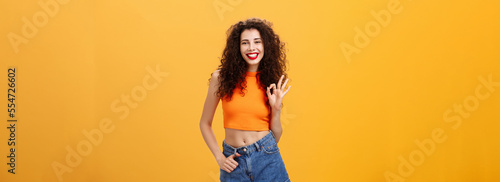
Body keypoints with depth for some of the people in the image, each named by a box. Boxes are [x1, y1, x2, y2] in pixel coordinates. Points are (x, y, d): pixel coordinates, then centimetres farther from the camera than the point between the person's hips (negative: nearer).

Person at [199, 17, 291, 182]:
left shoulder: (271, 82, 2)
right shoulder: (221, 78, -3)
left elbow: (275, 137, 7)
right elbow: (205, 123, 6)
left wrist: (276, 109, -8)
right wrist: (220, 158, -2)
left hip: (266, 159, 1)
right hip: (233, 163, -1)